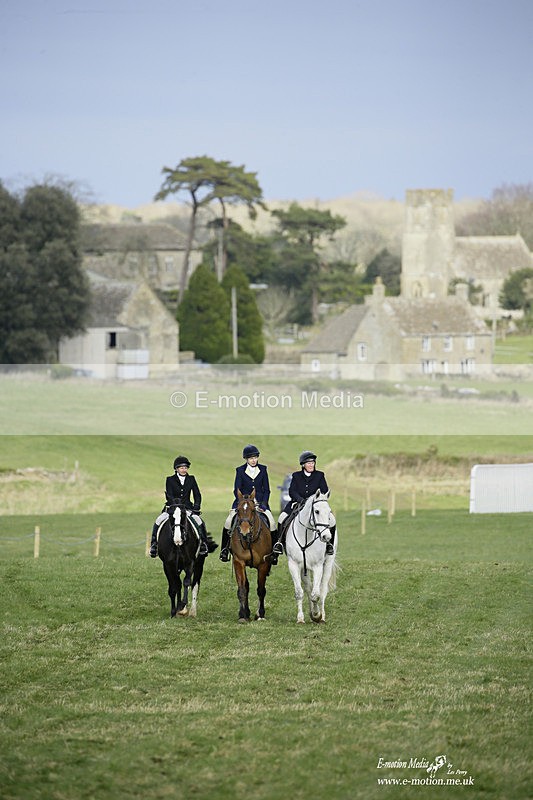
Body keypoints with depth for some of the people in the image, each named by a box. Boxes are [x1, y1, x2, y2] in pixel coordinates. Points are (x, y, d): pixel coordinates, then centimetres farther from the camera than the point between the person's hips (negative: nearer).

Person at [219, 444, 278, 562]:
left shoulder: (263, 469, 5)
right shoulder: (240, 470, 0)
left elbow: (266, 490, 7)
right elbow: (236, 490, -2)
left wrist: (263, 504, -7)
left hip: (260, 502, 1)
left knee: (272, 524, -16)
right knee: (228, 523, -18)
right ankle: (225, 549, -3)